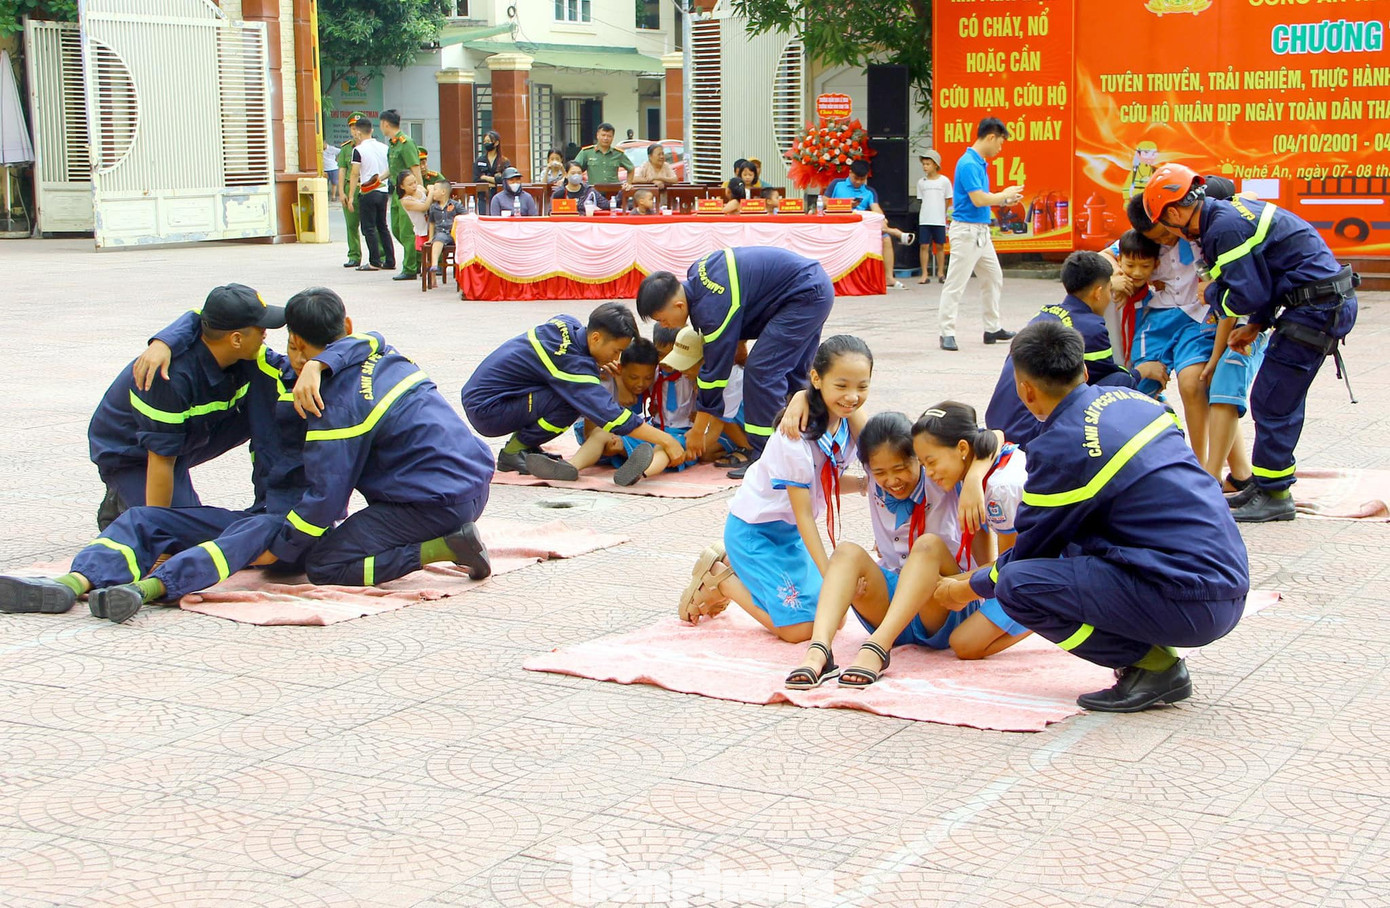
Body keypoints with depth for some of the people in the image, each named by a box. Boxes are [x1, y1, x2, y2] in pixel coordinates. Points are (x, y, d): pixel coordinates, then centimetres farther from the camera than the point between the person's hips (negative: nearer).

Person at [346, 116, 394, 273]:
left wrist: (351, 196, -8)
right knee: (382, 226, 13)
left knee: (369, 228, 0)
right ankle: (389, 261, 12)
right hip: (383, 191, 6)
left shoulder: (358, 150, -10)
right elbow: (391, 170, 8)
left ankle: (374, 262, -2)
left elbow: (355, 175, -11)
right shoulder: (384, 148, 6)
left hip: (367, 193, -6)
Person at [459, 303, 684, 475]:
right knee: (571, 402, -24)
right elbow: (609, 413, -28)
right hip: (485, 411, -9)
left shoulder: (566, 323, -2)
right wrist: (665, 440, -26)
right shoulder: (570, 362, -25)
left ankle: (523, 443, 9)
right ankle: (514, 452, -7)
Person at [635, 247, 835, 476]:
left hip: (805, 295, -11)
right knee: (791, 374, 17)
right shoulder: (695, 277, 0)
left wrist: (698, 432, -11)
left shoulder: (713, 307, -26)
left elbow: (715, 369, -19)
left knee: (761, 371, -14)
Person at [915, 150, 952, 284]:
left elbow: (947, 200, 6)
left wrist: (941, 213, 5)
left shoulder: (944, 180, 0)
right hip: (924, 219, 1)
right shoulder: (921, 182, 6)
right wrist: (928, 212, 2)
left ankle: (940, 273, 14)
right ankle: (925, 274, 1)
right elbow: (921, 200, 11)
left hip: (939, 219, -1)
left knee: (940, 246, 5)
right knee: (924, 246, -2)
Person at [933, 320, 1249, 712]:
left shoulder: (1061, 447, -12)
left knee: (1016, 585, -11)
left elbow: (1031, 549, 2)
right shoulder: (1130, 399, 11)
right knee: (1069, 544, 24)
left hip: (1188, 605, -9)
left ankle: (1153, 667, -4)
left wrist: (967, 588, 21)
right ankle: (1152, 654, 13)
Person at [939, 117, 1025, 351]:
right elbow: (978, 199, -22)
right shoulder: (968, 164, -17)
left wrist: (1004, 200, 14)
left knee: (993, 278, 16)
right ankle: (947, 333, -3)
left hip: (981, 231, 10)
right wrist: (1004, 194, -8)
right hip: (966, 230, -10)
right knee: (955, 283, -6)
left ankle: (993, 329, 25)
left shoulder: (980, 163, 13)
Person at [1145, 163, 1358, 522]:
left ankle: (1273, 495, 1)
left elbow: (1248, 295, -18)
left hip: (1317, 309, -10)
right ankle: (1265, 484, 23)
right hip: (1332, 302, 10)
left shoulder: (1225, 228, -18)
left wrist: (1211, 294, 1)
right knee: (1281, 399, 15)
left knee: (1271, 402, -6)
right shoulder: (1233, 212, 15)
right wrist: (1256, 325, 17)